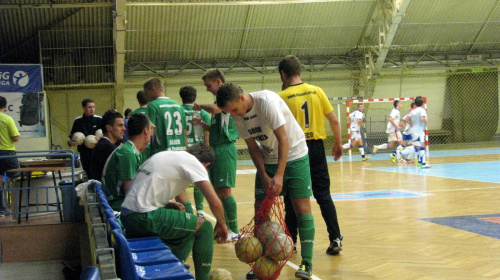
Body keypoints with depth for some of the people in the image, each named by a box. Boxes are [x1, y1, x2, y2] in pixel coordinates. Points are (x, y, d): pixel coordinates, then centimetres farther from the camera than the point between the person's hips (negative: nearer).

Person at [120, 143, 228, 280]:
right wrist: (221, 225, 9)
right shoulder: (193, 162, -5)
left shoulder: (166, 155, 19)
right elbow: (214, 202, -8)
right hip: (144, 217, -9)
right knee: (204, 227, 2)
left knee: (188, 230, 26)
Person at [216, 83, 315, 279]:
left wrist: (279, 175, -32)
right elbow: (252, 147, 0)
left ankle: (306, 263, -2)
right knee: (260, 208, 1)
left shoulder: (267, 101, -27)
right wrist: (264, 176, -11)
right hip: (268, 160, 6)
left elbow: (284, 139, -28)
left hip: (294, 155, -6)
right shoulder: (238, 115, -7)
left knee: (302, 207, -8)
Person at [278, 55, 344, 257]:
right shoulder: (316, 91, 2)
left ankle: (291, 241, 15)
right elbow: (334, 120, 3)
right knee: (323, 195, 9)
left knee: (292, 198, 9)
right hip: (316, 147, 3)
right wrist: (338, 143, 14)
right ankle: (335, 238, 3)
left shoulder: (282, 97, -8)